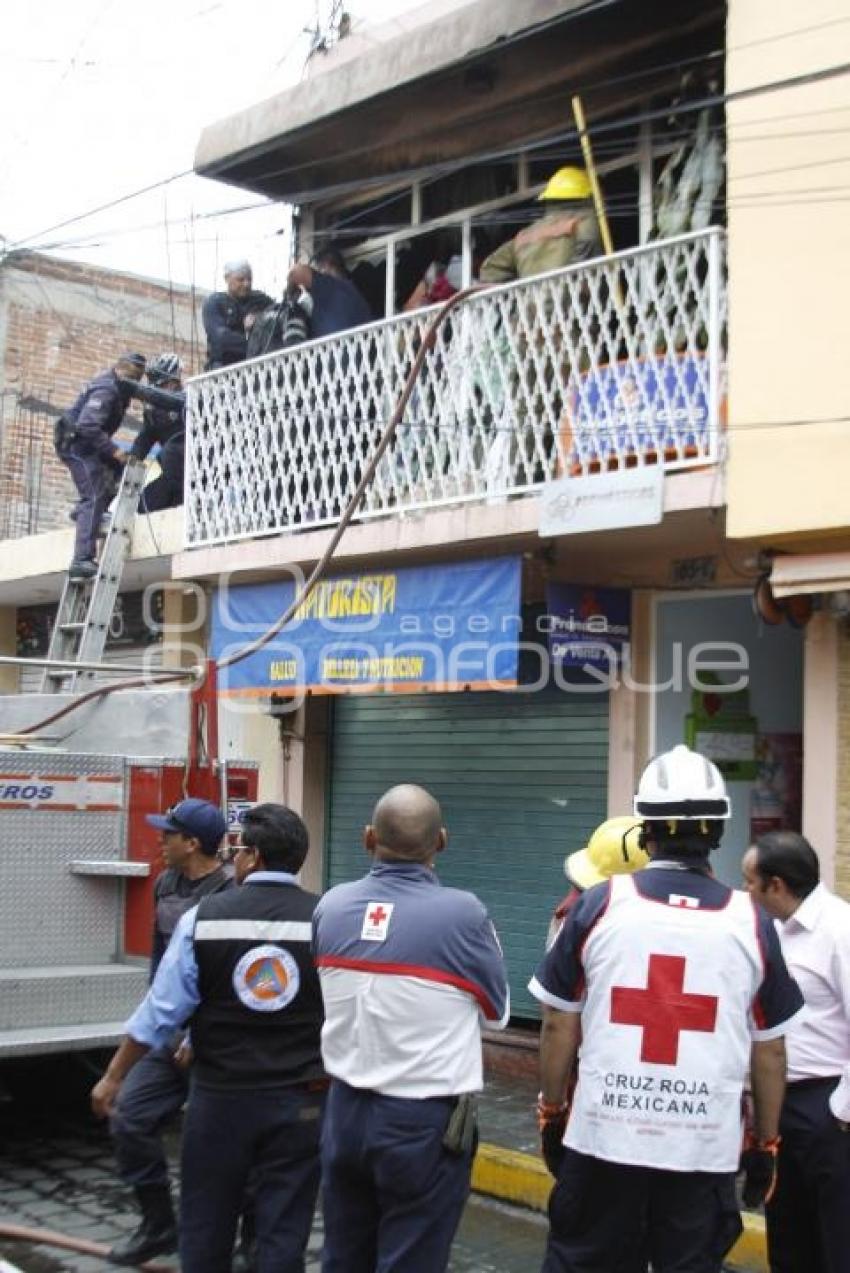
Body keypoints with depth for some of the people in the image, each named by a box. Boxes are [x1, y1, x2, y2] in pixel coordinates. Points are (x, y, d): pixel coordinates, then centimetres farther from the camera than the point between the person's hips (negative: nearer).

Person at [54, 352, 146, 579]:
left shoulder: (118, 388, 9)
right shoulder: (106, 390, -21)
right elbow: (88, 425, -31)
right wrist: (113, 450, -31)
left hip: (85, 444, 10)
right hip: (77, 444, -10)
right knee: (94, 499, -15)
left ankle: (84, 511, 12)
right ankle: (82, 561, -22)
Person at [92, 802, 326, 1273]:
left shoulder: (204, 918, -9)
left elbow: (161, 1010, -5)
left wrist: (114, 1076, 8)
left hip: (219, 1097, 0)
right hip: (300, 1103, 0)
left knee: (206, 1227, 17)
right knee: (283, 1233, 8)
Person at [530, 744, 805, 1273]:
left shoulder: (599, 905, -4)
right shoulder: (751, 922, -3)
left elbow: (560, 1026, 1)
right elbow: (770, 1051, 4)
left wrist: (551, 1112, 14)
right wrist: (766, 1144, 16)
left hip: (603, 1137, 0)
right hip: (705, 1148, 0)